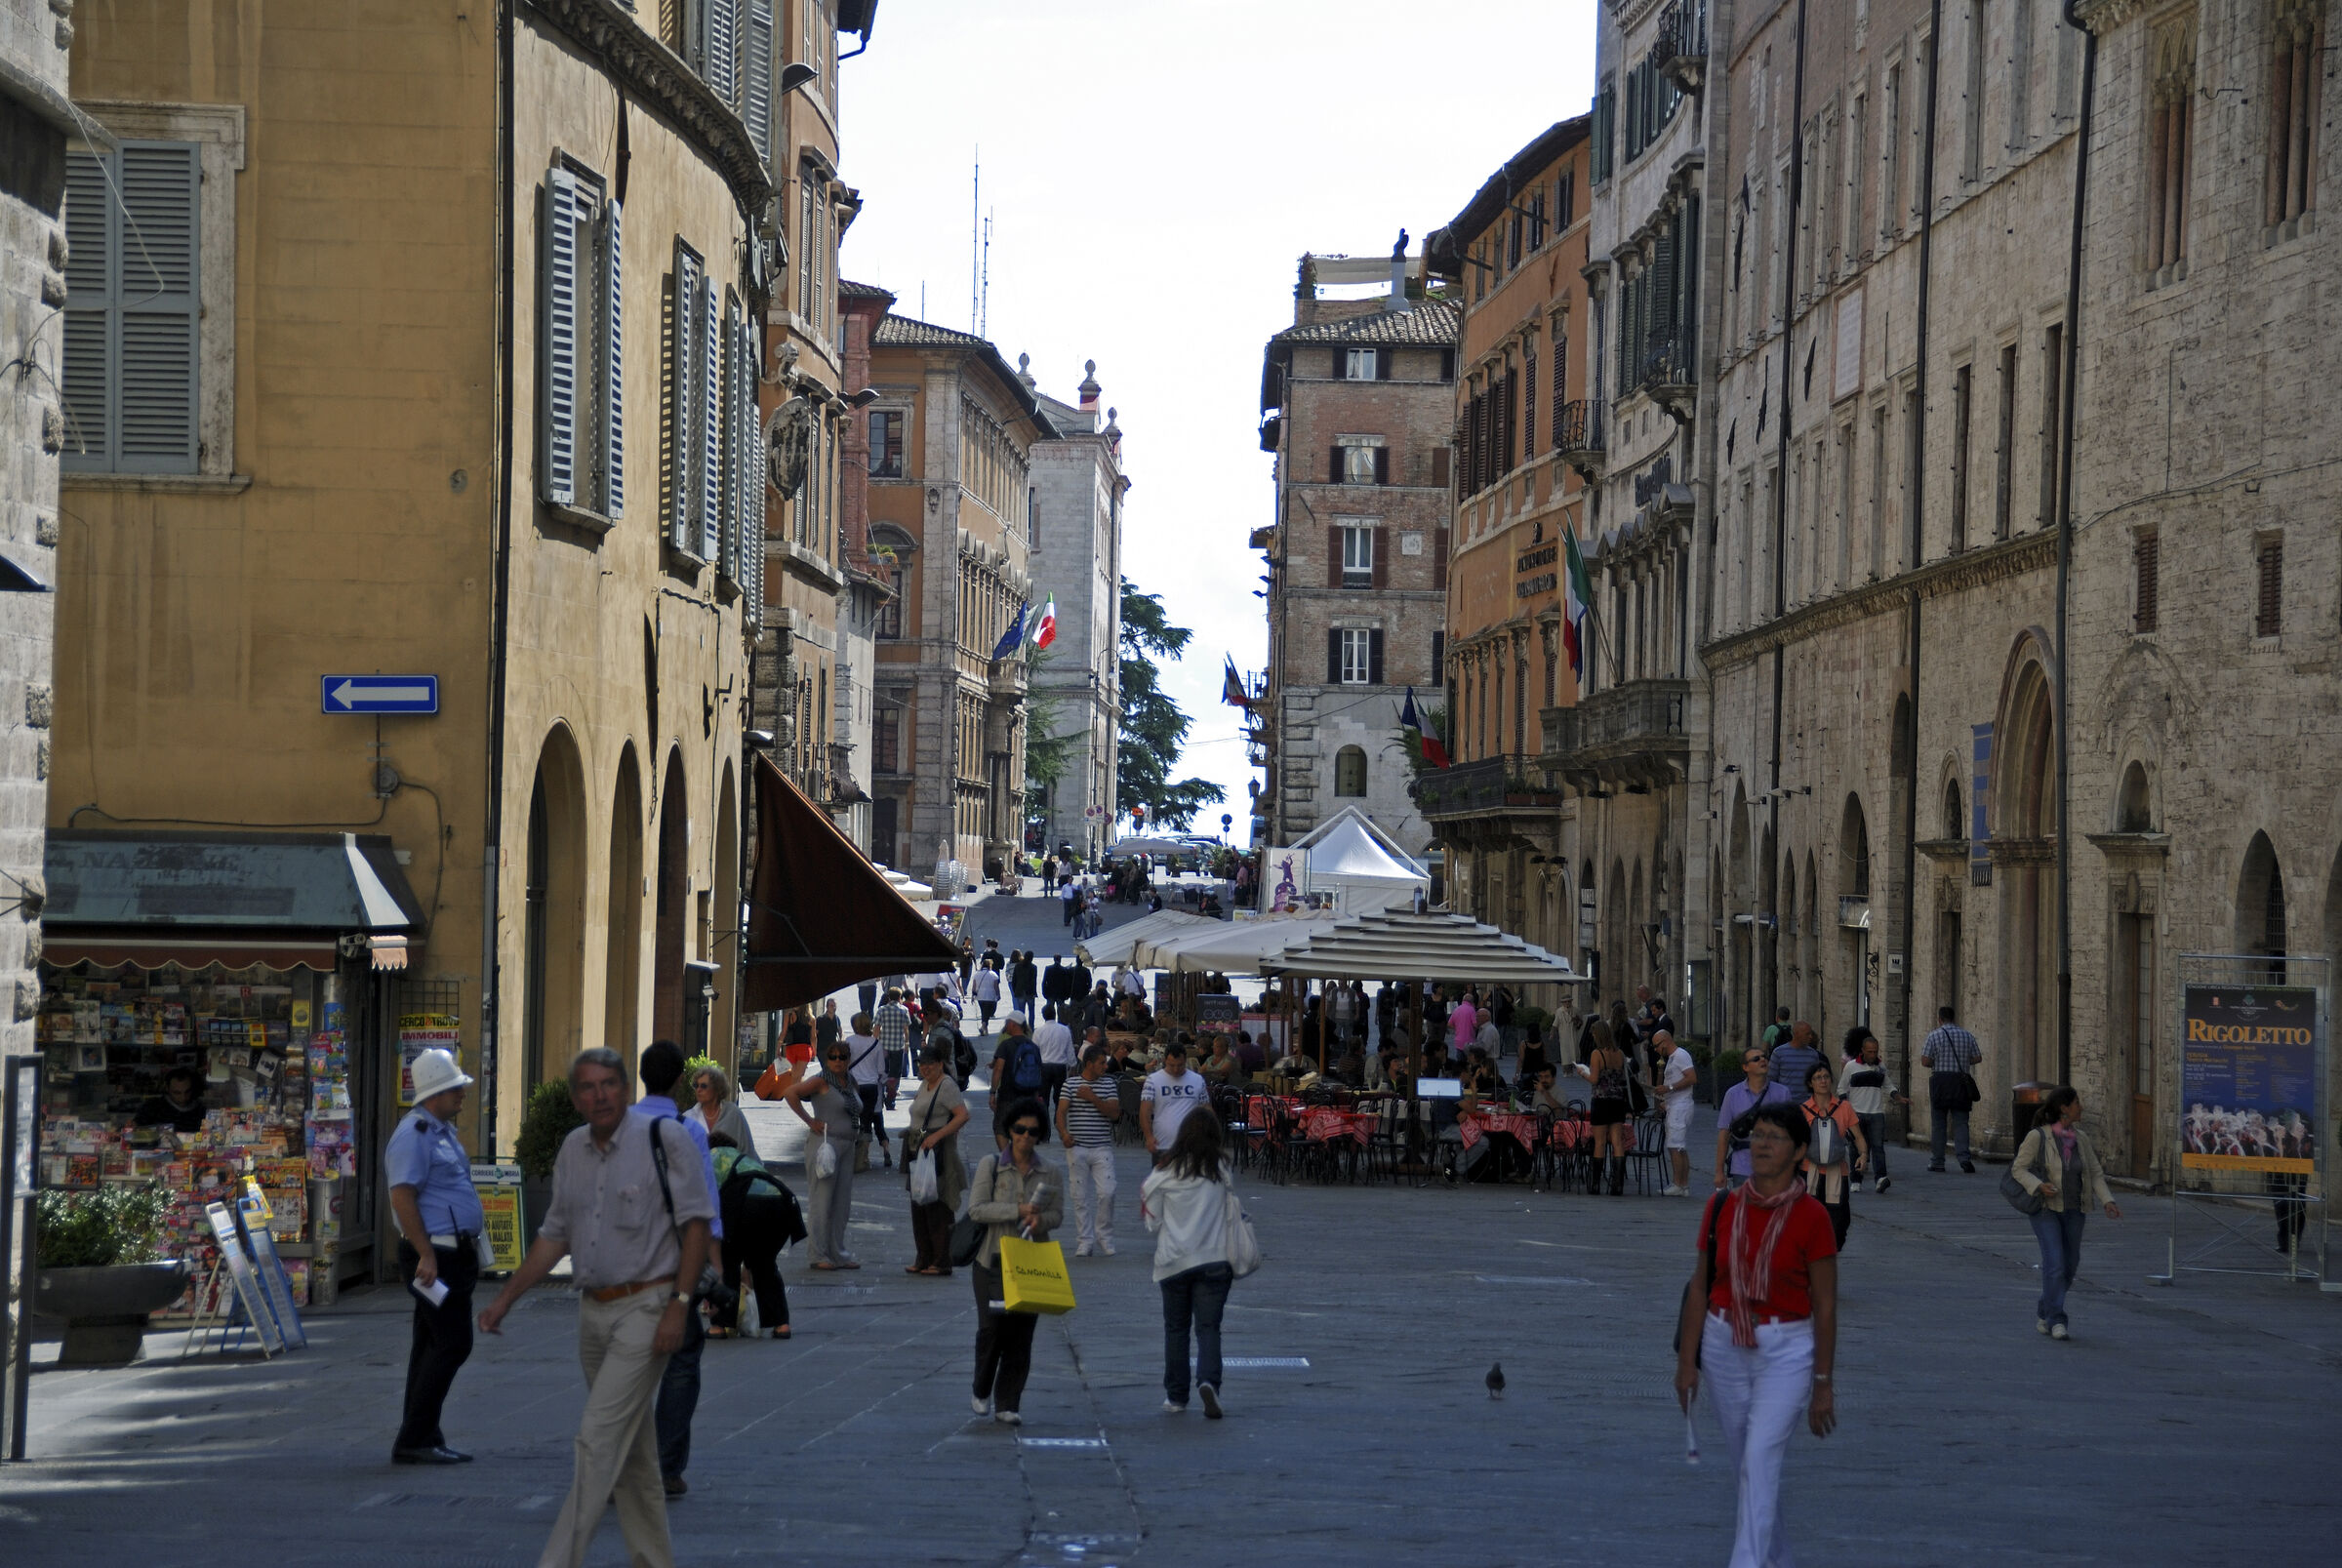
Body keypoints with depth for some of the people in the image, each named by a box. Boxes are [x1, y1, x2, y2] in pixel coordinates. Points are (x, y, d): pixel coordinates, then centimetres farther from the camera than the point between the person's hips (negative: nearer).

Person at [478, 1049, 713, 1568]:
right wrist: (505, 1300, 15)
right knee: (631, 1449, 13)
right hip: (593, 1311, 7)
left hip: (645, 1307, -7)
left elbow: (695, 1224, -9)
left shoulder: (665, 1139, -8)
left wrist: (679, 1305, -15)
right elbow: (554, 1235, 18)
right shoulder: (572, 1149, 10)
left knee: (598, 1437, -13)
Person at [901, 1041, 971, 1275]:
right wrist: (909, 1131, 15)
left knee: (937, 1208, -7)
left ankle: (941, 1263, -3)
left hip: (938, 1154, -10)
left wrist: (936, 1136, -27)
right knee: (918, 1207, 12)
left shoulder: (947, 1086, -13)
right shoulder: (925, 1084, 16)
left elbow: (962, 1116, -23)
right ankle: (924, 1259, 19)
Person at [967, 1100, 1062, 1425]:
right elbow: (976, 1209, -7)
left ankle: (1008, 1404, 8)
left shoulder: (1050, 1173, 7)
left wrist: (1040, 1219, -16)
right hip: (993, 1259, -2)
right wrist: (1017, 1211, -17)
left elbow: (1058, 1214, 7)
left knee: (1022, 1332, 0)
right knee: (992, 1326, -7)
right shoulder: (991, 1165, 0)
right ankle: (981, 1392, 17)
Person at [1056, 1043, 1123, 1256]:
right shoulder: (1070, 1085, 3)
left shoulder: (1108, 1086, 8)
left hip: (1102, 1148, 1)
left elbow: (1114, 1113, -1)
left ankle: (1104, 1236, 10)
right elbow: (1061, 1112, -6)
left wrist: (1093, 1098, -10)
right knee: (1081, 1196, 2)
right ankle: (1084, 1241, 8)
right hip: (1077, 1148, -1)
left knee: (1107, 1193, -8)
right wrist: (1064, 1133, -24)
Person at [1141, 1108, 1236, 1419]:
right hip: (1215, 1259, 0)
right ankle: (1208, 1380, -22)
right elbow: (1236, 1213, 3)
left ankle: (1176, 1396, 15)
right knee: (1208, 1327, 2)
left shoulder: (1164, 1174, -4)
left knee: (1176, 1328, 12)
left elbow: (1152, 1221, 2)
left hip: (1174, 1261, 0)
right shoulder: (1223, 1170, -3)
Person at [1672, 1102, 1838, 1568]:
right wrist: (1687, 1361, 2)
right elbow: (1700, 1286, 6)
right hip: (1724, 1345, 4)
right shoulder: (1722, 1208, 1)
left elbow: (1825, 1304, -5)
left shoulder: (1810, 1216, -9)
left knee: (1760, 1459, -17)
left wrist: (1824, 1383, -5)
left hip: (1786, 1350, -4)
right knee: (1748, 1463, 16)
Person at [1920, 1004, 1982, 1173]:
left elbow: (1925, 1061, -7)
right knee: (1960, 1122, 1)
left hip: (1940, 1079, -2)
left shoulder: (1934, 1035, -3)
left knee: (1938, 1122, 5)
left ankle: (1937, 1161, 6)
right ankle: (1964, 1157, -16)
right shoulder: (1967, 1036, 7)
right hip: (1961, 1081, 2)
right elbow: (1977, 1058, 8)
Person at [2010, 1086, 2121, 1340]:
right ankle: (2056, 1321, -13)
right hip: (2045, 1208, -6)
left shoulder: (2080, 1139, 3)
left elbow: (2095, 1174, 7)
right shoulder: (2037, 1137, -12)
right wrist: (2039, 1186, -25)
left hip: (2073, 1211, 6)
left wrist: (2107, 1202, -7)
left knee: (2069, 1267, 9)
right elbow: (2019, 1169, -8)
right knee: (2055, 1264, -17)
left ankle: (2044, 1309, 31)